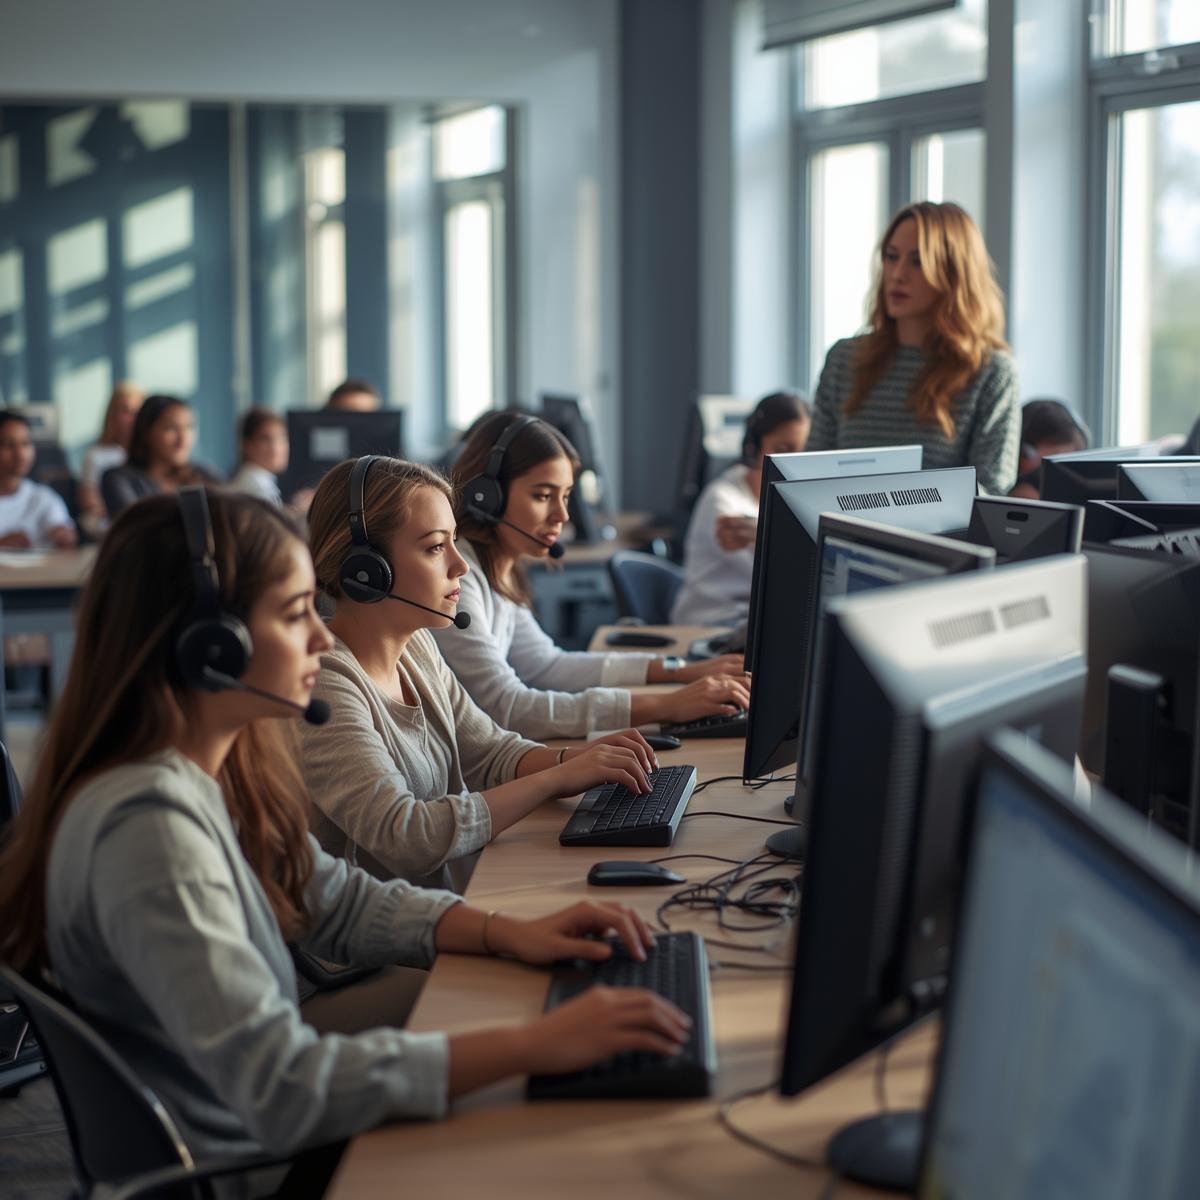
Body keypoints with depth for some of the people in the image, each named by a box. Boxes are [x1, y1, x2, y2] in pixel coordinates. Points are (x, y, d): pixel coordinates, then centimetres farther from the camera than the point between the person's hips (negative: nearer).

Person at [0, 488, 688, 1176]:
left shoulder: (218, 773, 1)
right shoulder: (150, 826, -28)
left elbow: (342, 902, 14)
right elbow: (282, 1094, -33)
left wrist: (510, 933, -2)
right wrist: (536, 1045, -32)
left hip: (271, 1140, 8)